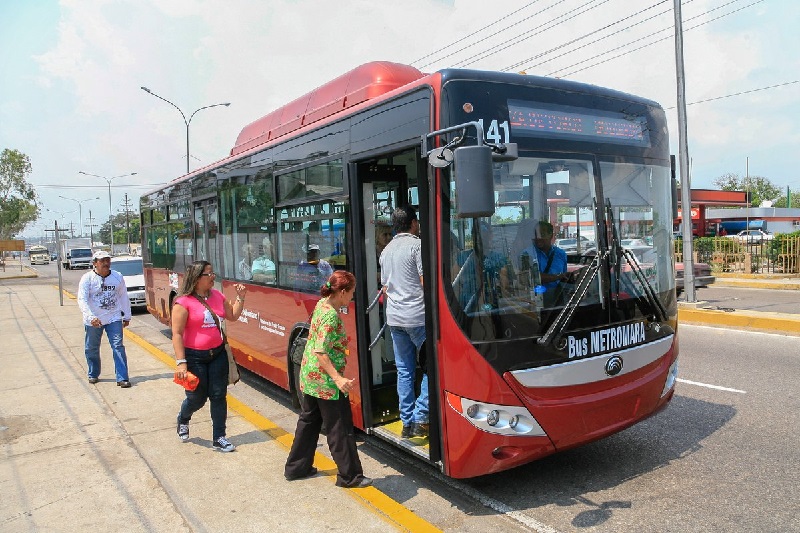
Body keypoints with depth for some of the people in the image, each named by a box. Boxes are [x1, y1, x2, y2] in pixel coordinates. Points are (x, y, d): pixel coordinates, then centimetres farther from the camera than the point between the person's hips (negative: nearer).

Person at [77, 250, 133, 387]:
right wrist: (91, 317, -32)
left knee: (118, 347, -7)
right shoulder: (87, 278, -10)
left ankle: (122, 378, -6)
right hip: (93, 321, -1)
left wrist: (127, 316, 12)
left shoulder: (117, 277, 0)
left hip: (114, 319, 1)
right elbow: (82, 300, -18)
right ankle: (93, 374, 34)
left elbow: (124, 297, 10)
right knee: (92, 349, 12)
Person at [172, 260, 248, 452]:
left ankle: (219, 438, 18)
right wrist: (181, 362, -20)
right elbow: (177, 334, -16)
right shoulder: (184, 302, -16)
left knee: (219, 396, 6)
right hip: (194, 356, -5)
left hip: (217, 353, 5)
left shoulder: (217, 295, 3)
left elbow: (232, 316, 15)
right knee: (197, 398, 8)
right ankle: (183, 420, 43)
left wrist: (240, 297, 0)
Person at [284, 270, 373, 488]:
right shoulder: (331, 315, -23)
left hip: (309, 377, 10)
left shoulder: (321, 304, 3)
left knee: (308, 421, 21)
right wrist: (339, 379, -32)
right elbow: (321, 352, -26)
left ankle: (296, 468, 33)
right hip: (326, 382, -10)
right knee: (340, 428, 3)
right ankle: (349, 476, 14)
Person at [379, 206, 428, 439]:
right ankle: (420, 419, -1)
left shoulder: (386, 250, 15)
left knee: (404, 371, 10)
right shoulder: (417, 245, -7)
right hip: (418, 317, -7)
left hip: (394, 317, 7)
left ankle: (407, 422, 15)